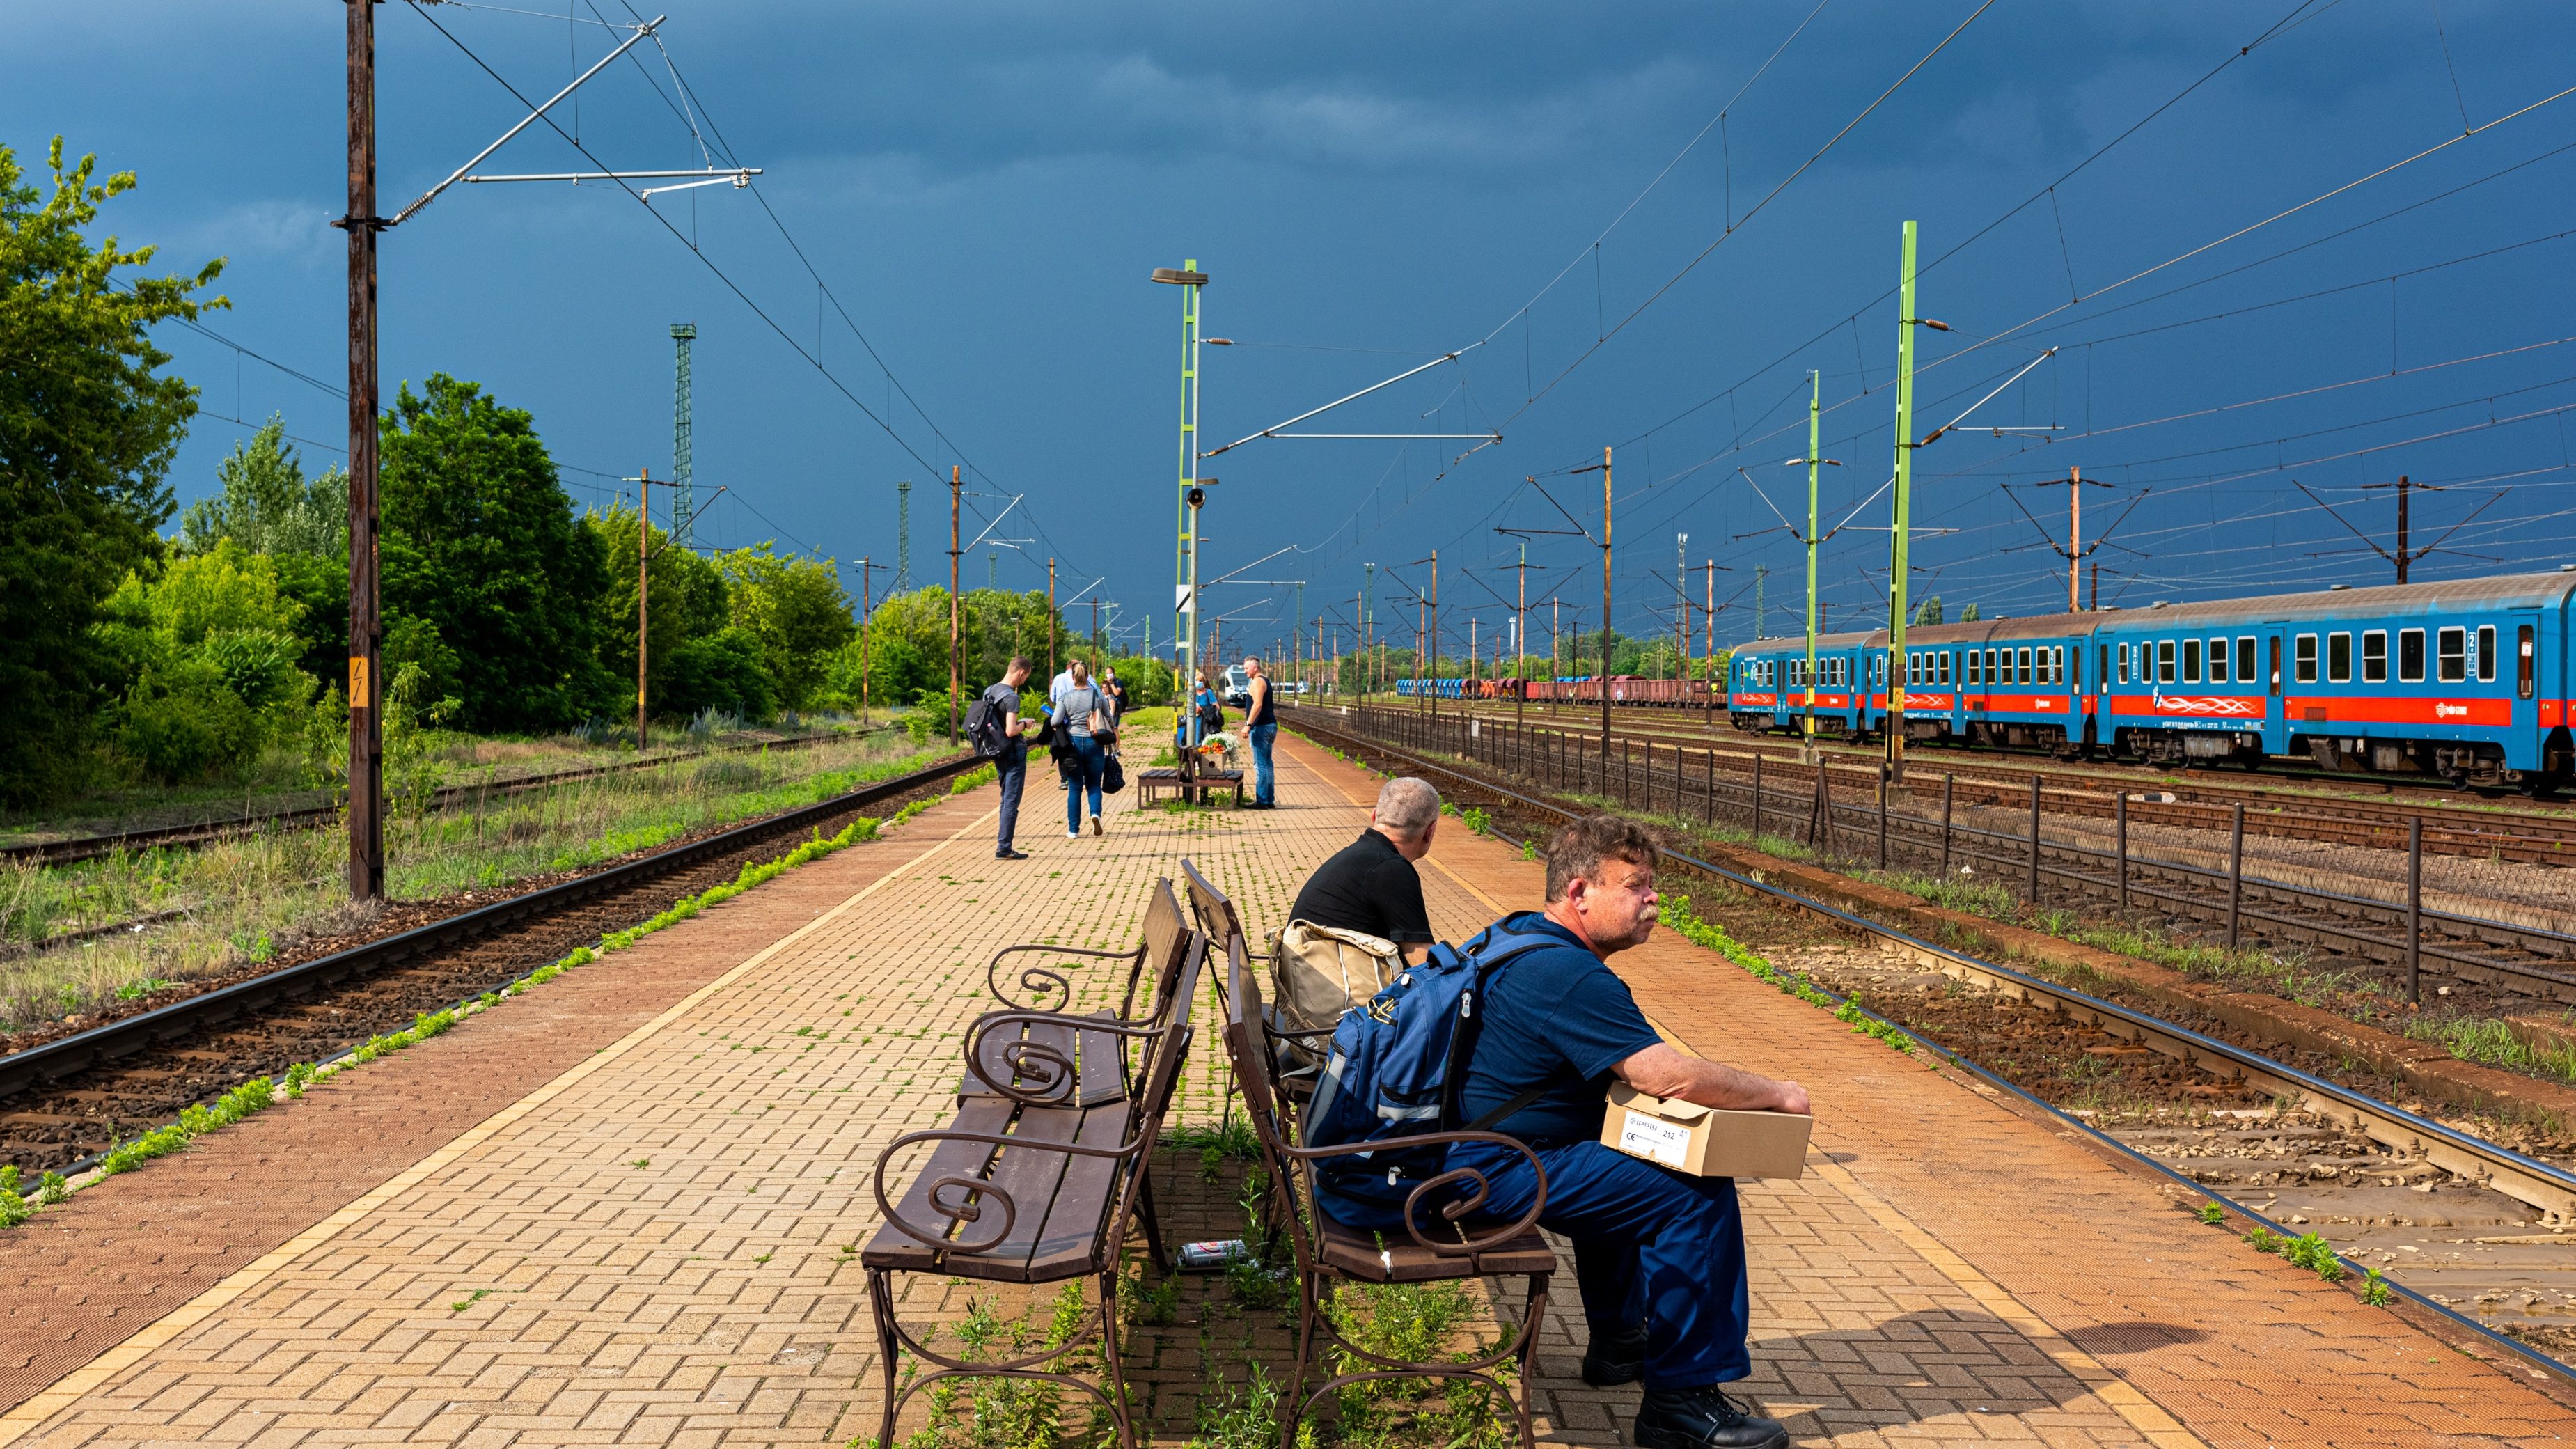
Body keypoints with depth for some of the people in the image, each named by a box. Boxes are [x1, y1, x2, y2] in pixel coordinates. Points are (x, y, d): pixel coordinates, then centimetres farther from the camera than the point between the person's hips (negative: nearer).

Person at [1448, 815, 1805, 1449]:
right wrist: (1778, 1095, -12)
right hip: (1500, 1175, -11)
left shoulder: (1514, 936, 11)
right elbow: (1672, 1076, -26)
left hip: (1459, 1153, 11)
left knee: (1622, 1168, 34)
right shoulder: (1570, 978, -22)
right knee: (1697, 1196, -13)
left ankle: (1618, 1342, 42)